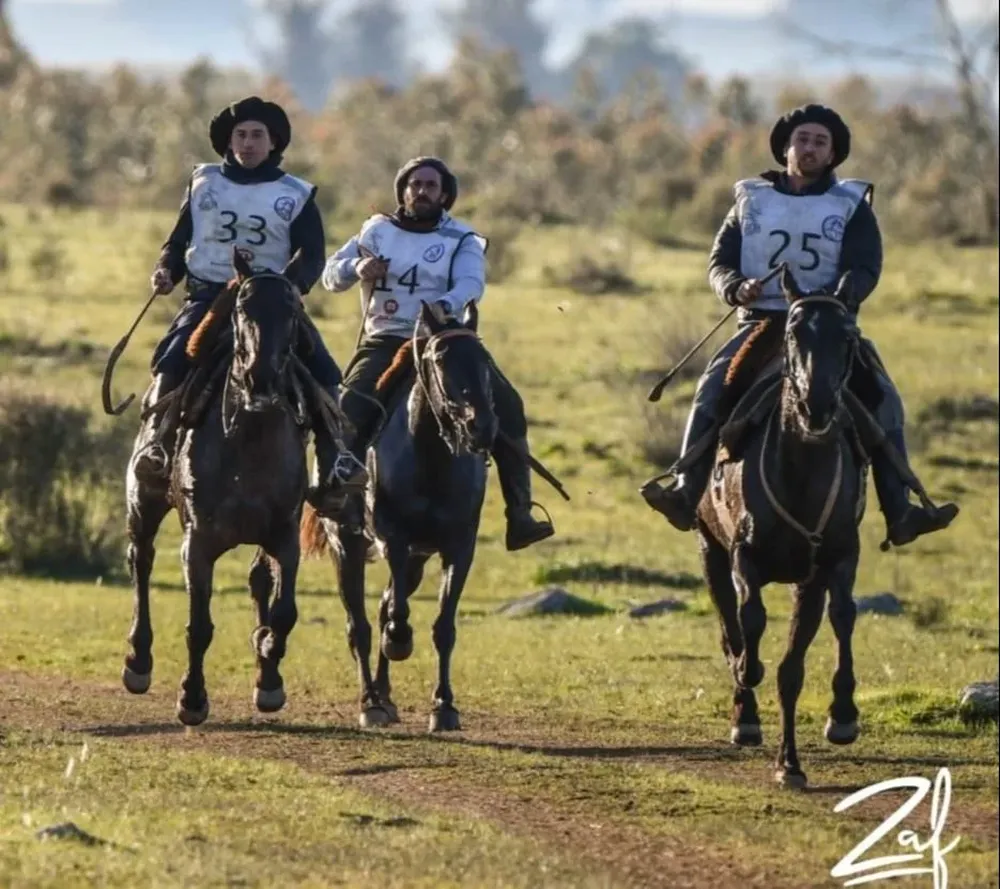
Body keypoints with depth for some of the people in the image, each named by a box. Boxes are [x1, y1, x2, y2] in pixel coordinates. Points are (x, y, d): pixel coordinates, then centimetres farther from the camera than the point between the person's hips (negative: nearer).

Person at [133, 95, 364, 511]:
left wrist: (293, 282, -24)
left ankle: (332, 458, -19)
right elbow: (179, 242, 17)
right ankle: (157, 443, -31)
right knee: (172, 358, -29)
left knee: (321, 368, -20)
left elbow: (312, 254, -2)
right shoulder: (204, 184, 12)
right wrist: (166, 271, -6)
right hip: (208, 295, 0)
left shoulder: (295, 196, 7)